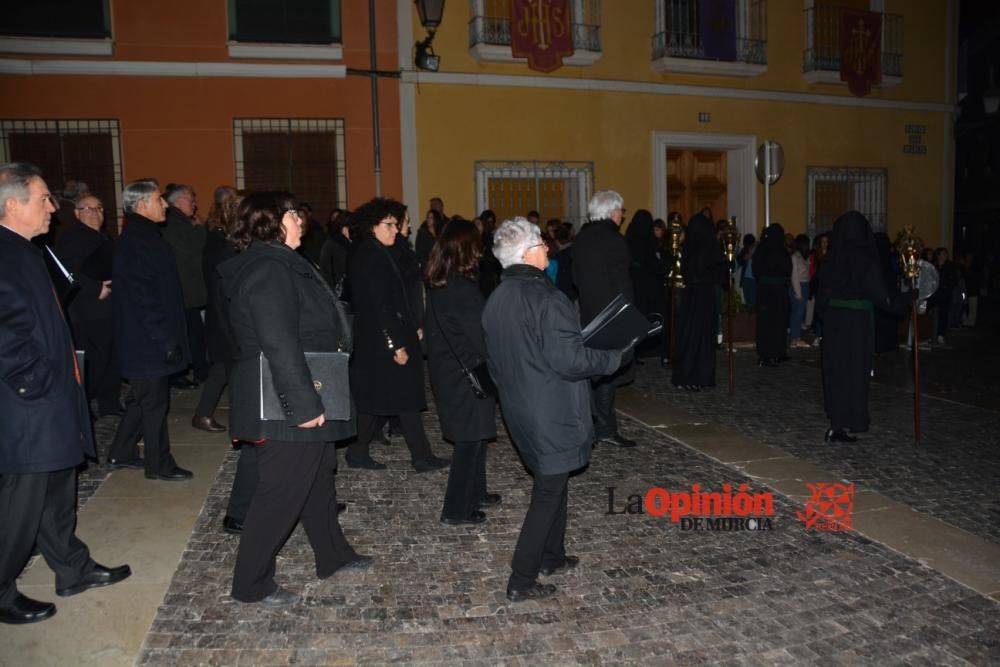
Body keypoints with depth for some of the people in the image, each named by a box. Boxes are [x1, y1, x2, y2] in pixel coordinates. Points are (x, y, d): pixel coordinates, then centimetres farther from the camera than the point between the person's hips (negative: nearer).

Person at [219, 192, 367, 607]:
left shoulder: (278, 265, 14)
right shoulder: (268, 270, -19)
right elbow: (280, 345, -27)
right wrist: (304, 404, -27)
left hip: (302, 400, 11)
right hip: (287, 408, -11)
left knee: (318, 477, 21)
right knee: (281, 491, -1)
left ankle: (333, 555, 37)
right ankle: (251, 584, 14)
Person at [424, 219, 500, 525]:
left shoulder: (436, 284, 4)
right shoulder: (463, 287, -22)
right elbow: (481, 335, -18)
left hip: (445, 370, 9)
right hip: (467, 373, -9)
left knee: (472, 433, 20)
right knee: (471, 437, 2)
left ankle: (474, 492, 32)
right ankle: (457, 509, 8)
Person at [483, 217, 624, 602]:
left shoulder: (495, 300, 5)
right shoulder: (547, 298, -22)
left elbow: (493, 361, 12)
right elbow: (570, 360, -24)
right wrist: (614, 358, -9)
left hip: (518, 409, 8)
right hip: (552, 414, -8)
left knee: (551, 482, 24)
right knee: (548, 492, 3)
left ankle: (551, 556, 37)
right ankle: (521, 582, 9)